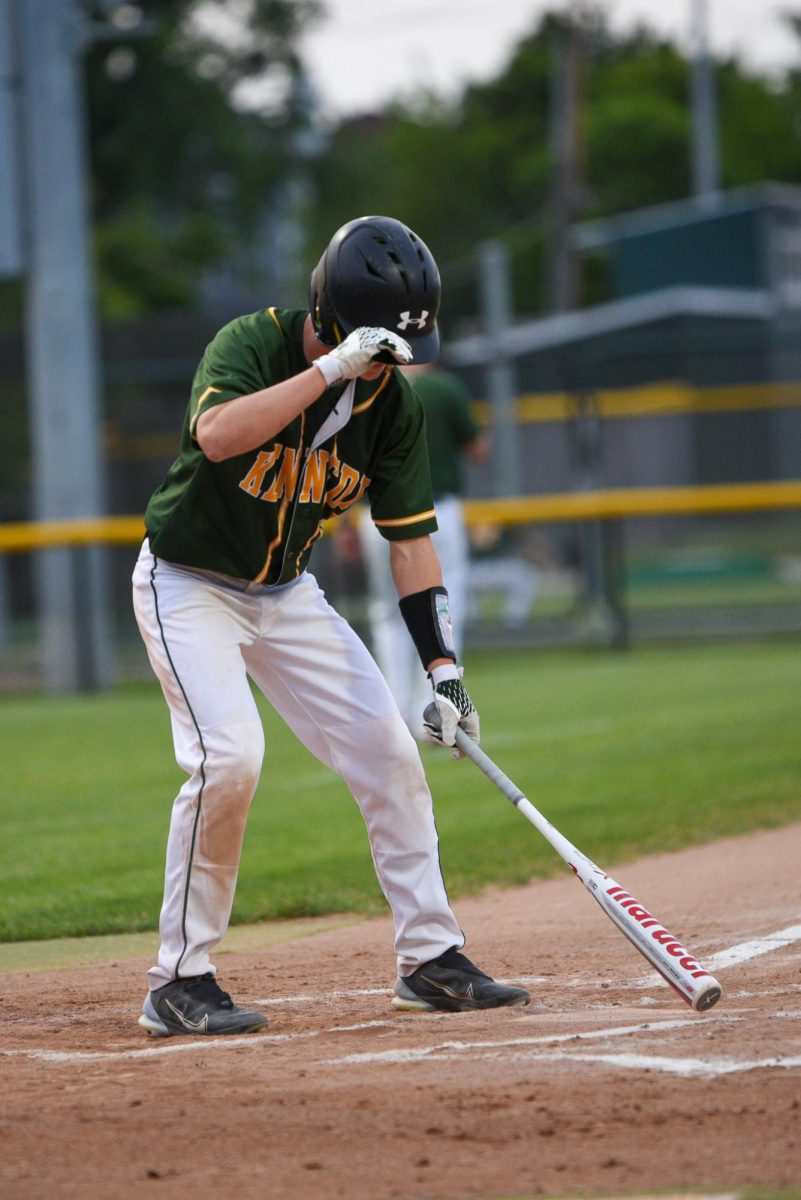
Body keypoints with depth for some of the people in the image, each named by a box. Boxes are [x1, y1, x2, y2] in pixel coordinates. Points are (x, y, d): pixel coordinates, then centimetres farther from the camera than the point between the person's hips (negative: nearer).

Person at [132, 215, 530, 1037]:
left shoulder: (393, 401, -7)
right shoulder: (251, 345, -23)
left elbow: (409, 536, -3)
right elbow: (217, 435, -44)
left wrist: (442, 668, -10)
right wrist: (330, 369, -45)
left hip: (286, 592, 6)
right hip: (188, 586, -6)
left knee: (387, 750, 1)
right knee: (229, 755, -24)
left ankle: (429, 957, 14)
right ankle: (179, 982, -12)